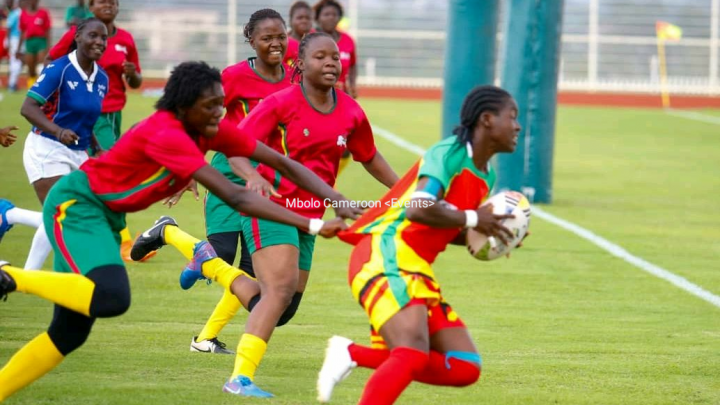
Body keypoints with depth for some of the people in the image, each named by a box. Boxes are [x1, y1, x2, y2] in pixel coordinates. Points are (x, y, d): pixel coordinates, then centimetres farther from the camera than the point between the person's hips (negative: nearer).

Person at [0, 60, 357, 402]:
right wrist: (312, 225, -37)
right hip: (75, 204, -9)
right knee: (111, 298, -31)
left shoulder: (210, 131, -4)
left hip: (107, 215, 9)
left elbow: (280, 163, -2)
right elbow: (234, 197, -35)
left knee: (70, 331, 5)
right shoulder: (166, 135, -29)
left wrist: (341, 203, -13)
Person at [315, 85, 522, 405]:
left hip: (416, 270, 10)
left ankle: (354, 355, 1)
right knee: (413, 355, -28)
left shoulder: (486, 177, 17)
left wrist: (486, 236, 6)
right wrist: (472, 219, -13)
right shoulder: (450, 153, -11)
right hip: (386, 256, -10)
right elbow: (420, 209, -26)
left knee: (465, 368, 1)